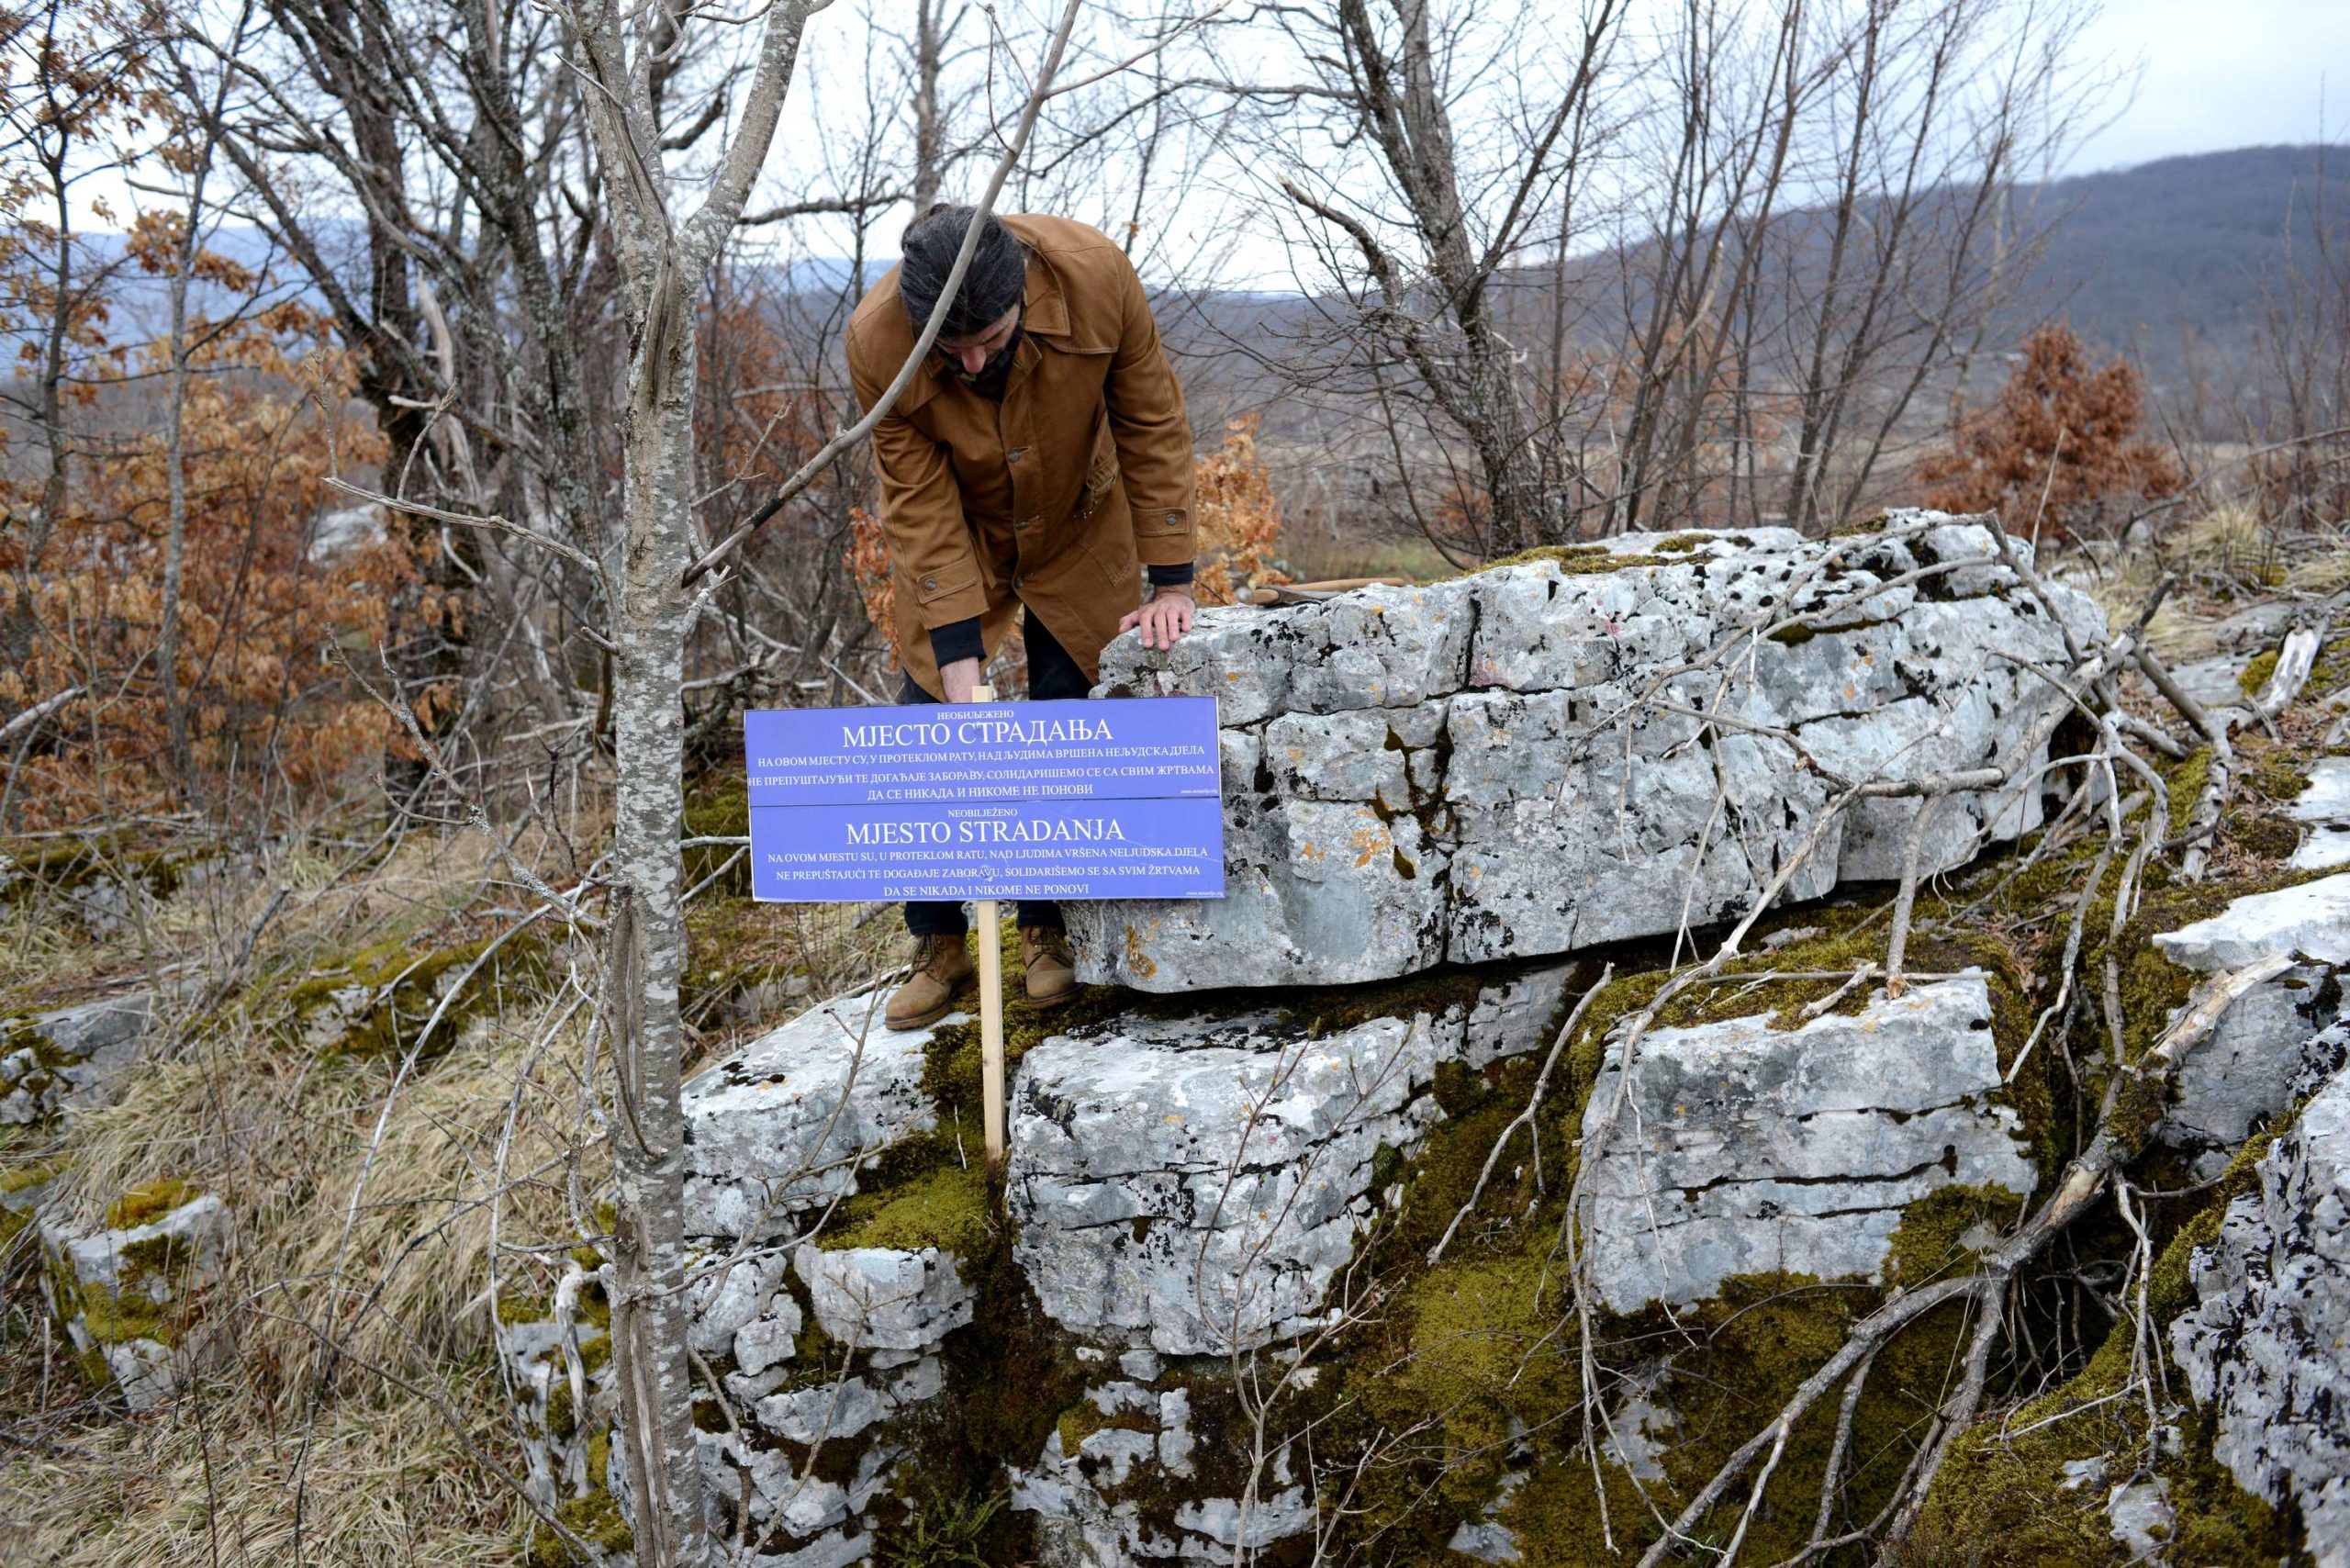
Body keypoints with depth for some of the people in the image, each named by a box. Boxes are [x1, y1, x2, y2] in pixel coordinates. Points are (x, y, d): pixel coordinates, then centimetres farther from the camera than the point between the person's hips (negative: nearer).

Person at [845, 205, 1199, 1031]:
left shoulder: (1095, 277, -32)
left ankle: (1048, 928, 16)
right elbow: (920, 507, -24)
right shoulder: (877, 343, -31)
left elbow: (1153, 427, -19)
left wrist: (1170, 582, -18)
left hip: (1080, 529, 0)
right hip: (955, 531, 0)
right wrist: (959, 658, -27)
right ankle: (937, 942, 11)